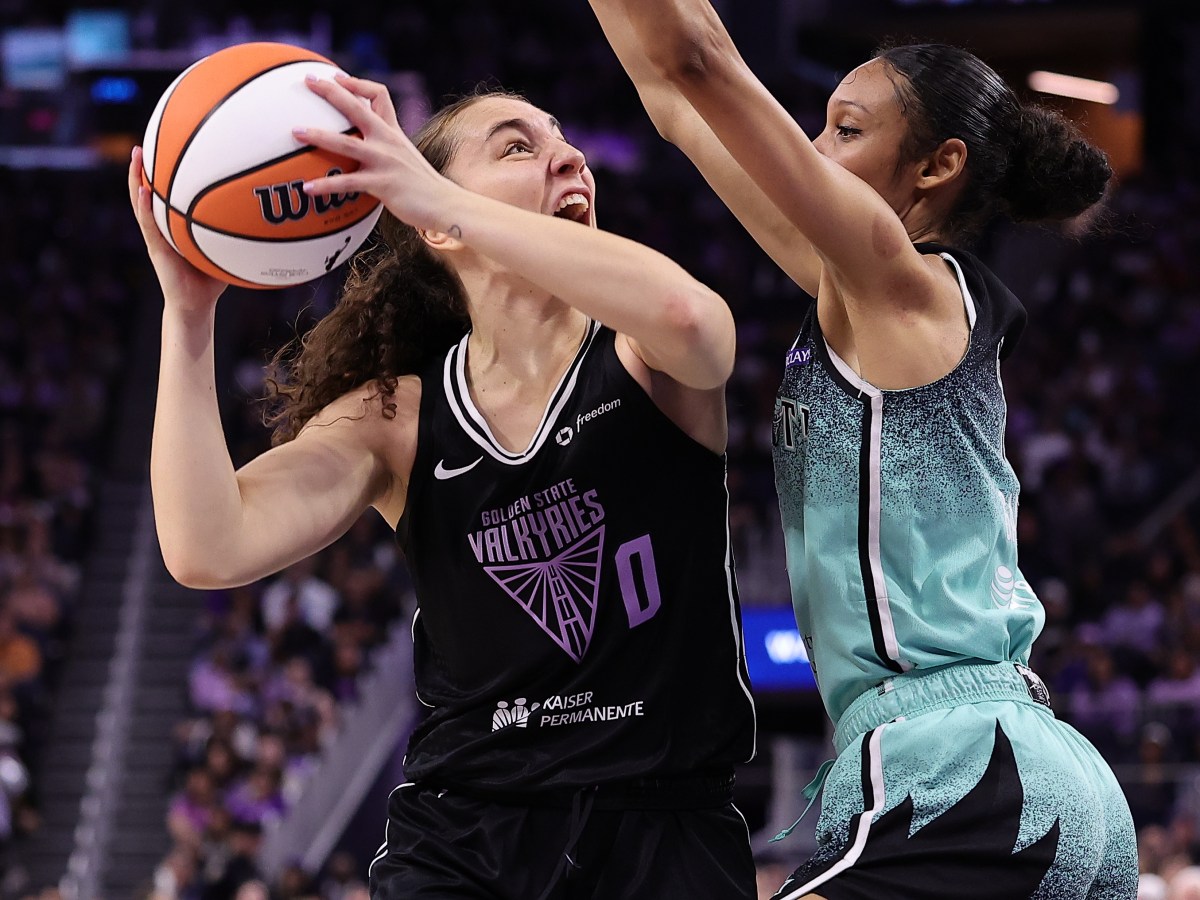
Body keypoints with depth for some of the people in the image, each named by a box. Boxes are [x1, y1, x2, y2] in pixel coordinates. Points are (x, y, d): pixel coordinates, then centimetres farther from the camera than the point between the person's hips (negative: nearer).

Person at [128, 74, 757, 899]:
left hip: (667, 830, -1)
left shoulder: (642, 362, -4)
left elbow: (686, 314, -32)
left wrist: (438, 198, -30)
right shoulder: (394, 419, 1)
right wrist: (189, 313, -19)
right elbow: (208, 549, -14)